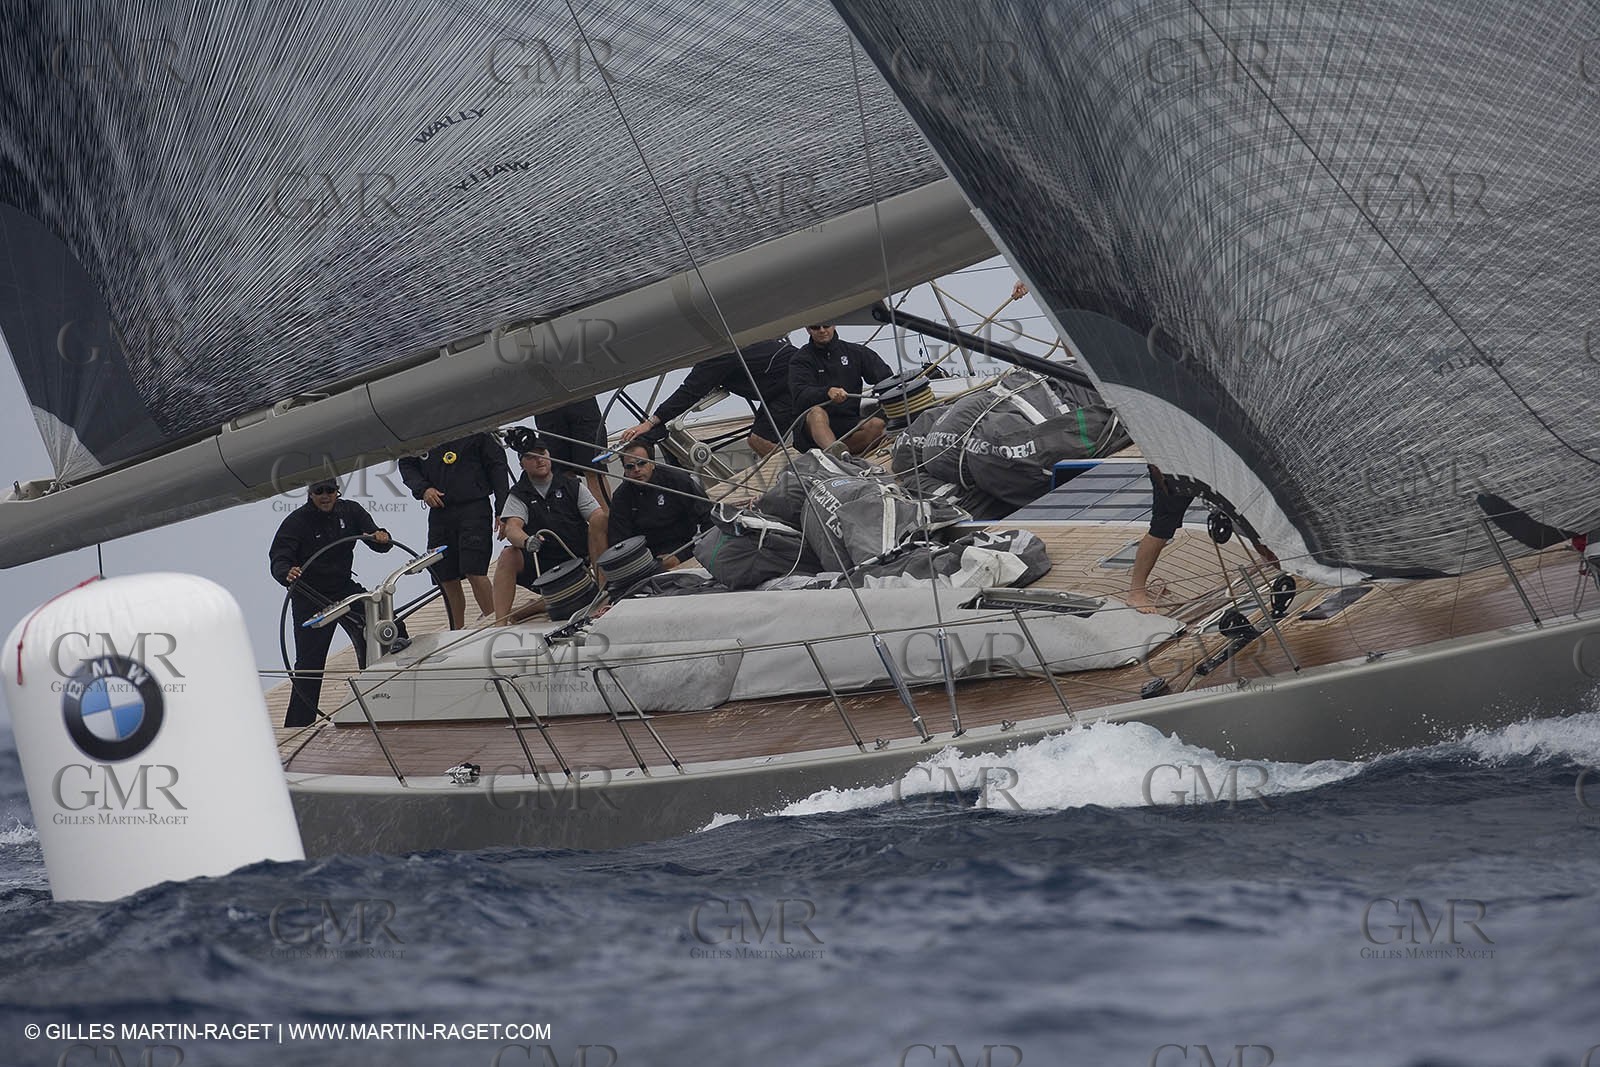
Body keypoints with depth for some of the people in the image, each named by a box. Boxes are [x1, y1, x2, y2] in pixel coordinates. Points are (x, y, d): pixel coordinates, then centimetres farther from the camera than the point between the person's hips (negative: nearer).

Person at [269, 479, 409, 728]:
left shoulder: (350, 511, -1)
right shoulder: (296, 522, -13)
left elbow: (378, 543, -4)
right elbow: (278, 559, -19)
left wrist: (382, 538, -30)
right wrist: (287, 574, -43)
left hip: (344, 588, 4)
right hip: (309, 597, -4)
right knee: (309, 662, -7)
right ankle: (297, 725, 1)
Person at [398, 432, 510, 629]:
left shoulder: (475, 430, -3)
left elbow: (497, 465, 0)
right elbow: (406, 465, 16)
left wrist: (502, 511, -4)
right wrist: (422, 489, -5)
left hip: (473, 508, -4)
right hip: (439, 513, 4)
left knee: (474, 571, -16)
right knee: (447, 580, 7)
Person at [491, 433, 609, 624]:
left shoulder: (573, 486, 7)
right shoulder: (518, 495, 5)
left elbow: (599, 517, -2)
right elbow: (512, 528, -14)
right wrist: (526, 541, -37)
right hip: (540, 567, 0)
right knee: (508, 555, -27)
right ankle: (500, 623, -30)